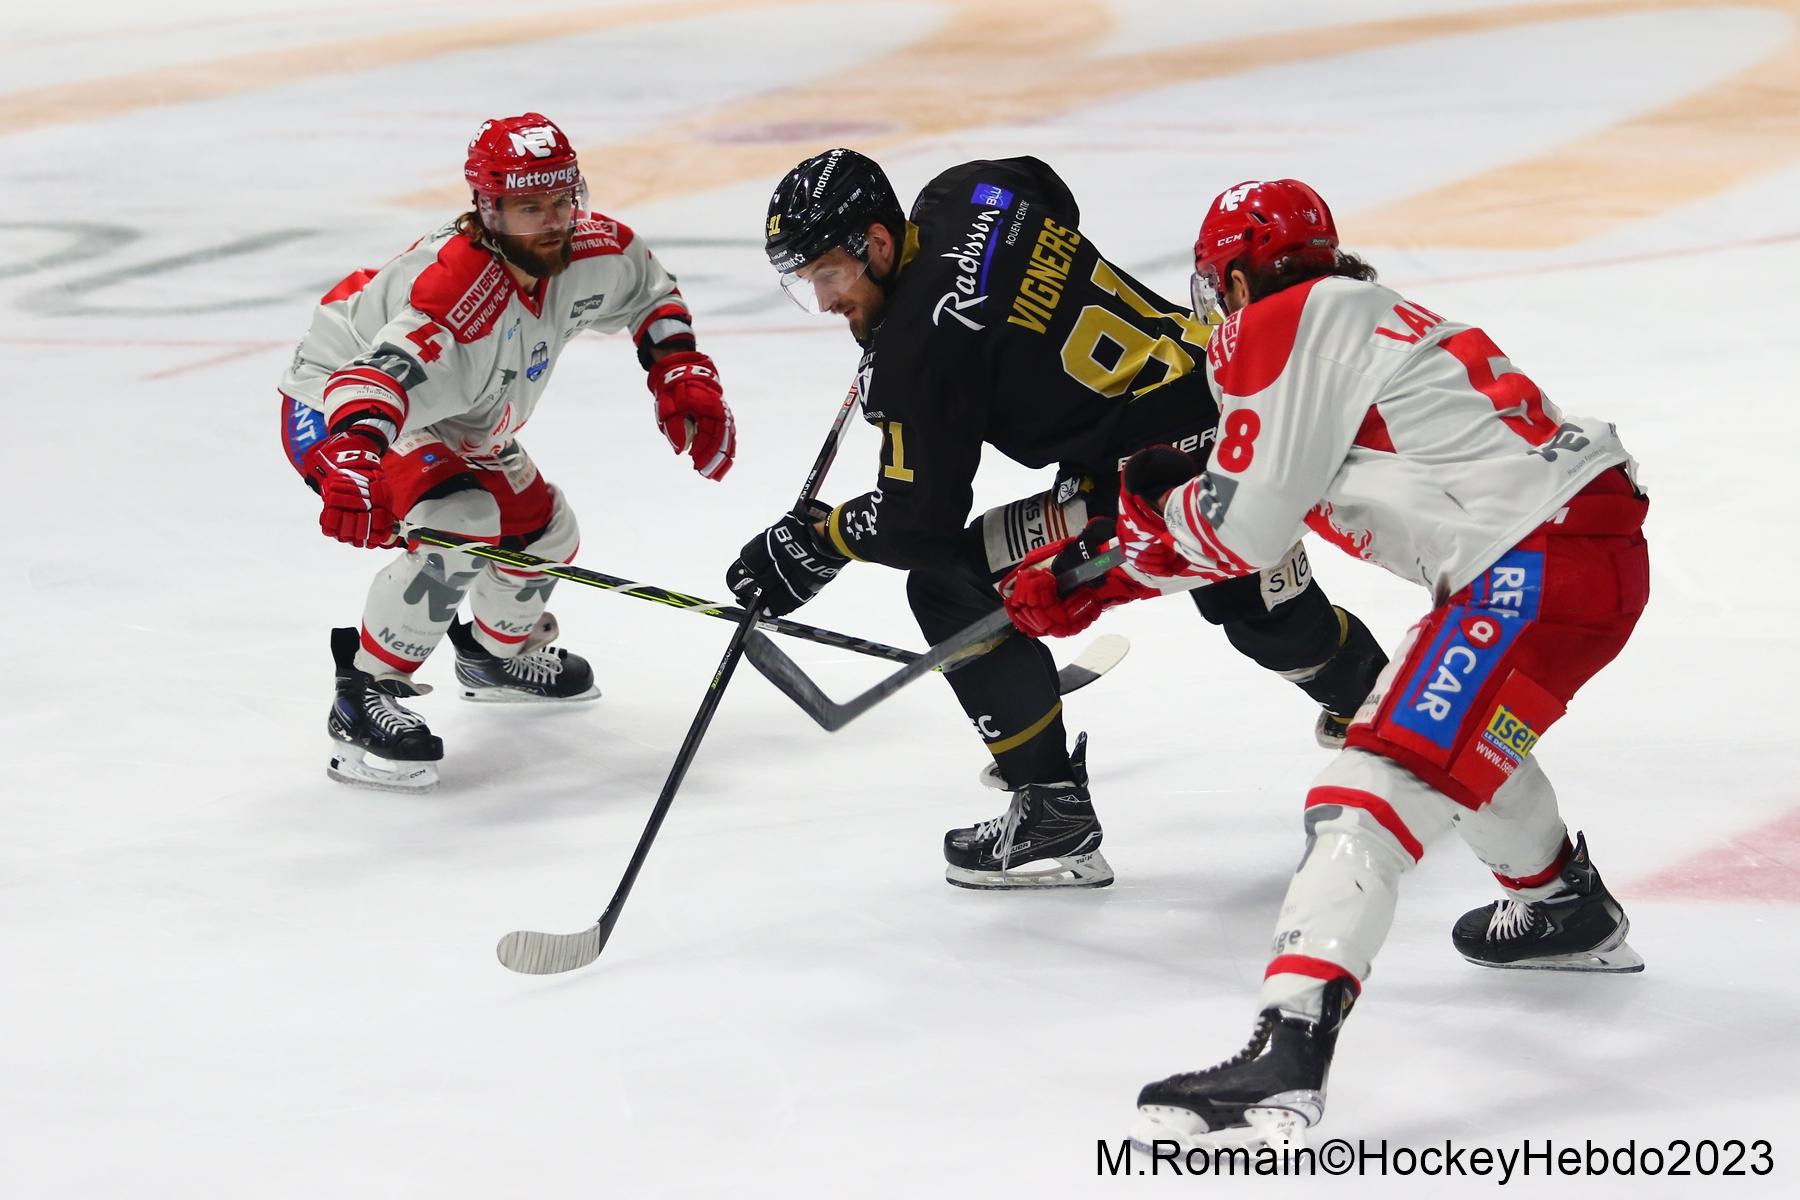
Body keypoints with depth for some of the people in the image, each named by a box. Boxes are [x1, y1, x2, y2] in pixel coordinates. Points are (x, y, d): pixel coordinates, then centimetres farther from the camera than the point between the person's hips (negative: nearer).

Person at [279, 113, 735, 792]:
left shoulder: (589, 249, -16)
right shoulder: (459, 290, -40)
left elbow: (649, 290, 7)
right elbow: (376, 375, -54)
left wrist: (683, 374, -5)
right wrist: (353, 459, -72)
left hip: (456, 423, 9)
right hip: (332, 412, -9)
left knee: (544, 532, 15)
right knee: (460, 524, -30)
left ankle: (498, 653, 48)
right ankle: (363, 698, -19)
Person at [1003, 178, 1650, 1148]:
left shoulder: (1285, 329, -5)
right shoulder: (1359, 318, 25)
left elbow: (1243, 529, -7)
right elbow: (1266, 499, 32)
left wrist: (1160, 499, 14)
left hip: (1538, 569, -10)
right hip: (1602, 542, 10)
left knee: (1383, 778, -18)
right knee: (1462, 729, 35)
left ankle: (1286, 1056, -31)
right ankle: (1569, 911, 55)